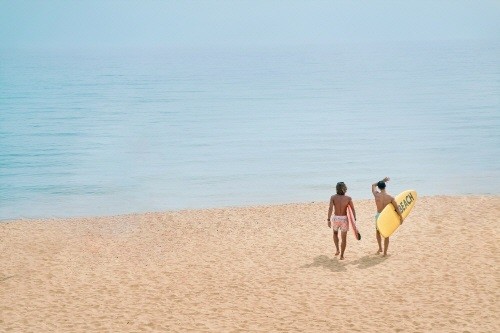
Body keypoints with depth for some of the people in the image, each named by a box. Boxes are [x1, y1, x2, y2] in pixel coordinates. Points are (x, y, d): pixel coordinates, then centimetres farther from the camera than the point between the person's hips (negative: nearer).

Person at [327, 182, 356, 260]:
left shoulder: (333, 197, -8)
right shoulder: (348, 198, -8)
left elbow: (330, 209, -17)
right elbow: (353, 210, -9)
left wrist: (329, 220, -16)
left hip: (336, 218, 1)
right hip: (344, 219, -1)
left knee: (335, 233, 30)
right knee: (344, 238, 10)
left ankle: (337, 250, 25)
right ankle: (342, 256, 11)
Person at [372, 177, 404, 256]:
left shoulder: (376, 195, -11)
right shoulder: (390, 197, -13)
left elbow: (373, 185, 9)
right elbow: (397, 208, -10)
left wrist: (382, 180, 13)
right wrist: (401, 217, 0)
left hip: (379, 215, 0)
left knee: (378, 231, 26)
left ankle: (380, 248, 29)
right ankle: (385, 252, 11)